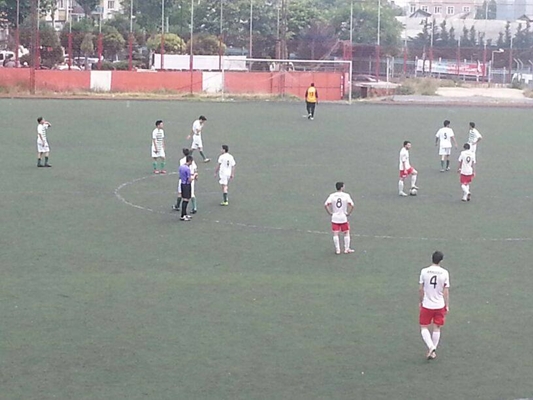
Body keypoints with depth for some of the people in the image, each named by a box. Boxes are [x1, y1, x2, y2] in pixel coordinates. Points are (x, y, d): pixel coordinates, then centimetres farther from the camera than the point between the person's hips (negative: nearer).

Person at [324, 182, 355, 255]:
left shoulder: (332, 196, -2)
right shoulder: (346, 195, -7)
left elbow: (325, 205, -10)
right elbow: (352, 205, -17)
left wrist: (330, 213, -1)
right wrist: (348, 213, -4)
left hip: (334, 218, 1)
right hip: (343, 218, -1)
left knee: (335, 234, 6)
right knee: (346, 233, 13)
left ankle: (337, 249, 6)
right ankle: (347, 249, 15)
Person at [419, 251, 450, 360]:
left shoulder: (424, 271, -8)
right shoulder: (444, 273, -8)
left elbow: (420, 289, -3)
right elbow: (446, 291, -5)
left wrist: (421, 301, 13)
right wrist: (447, 306, 5)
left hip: (426, 305, -1)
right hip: (440, 305, 1)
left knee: (424, 328, 9)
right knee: (437, 328, 14)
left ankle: (431, 347, -11)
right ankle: (433, 351, 18)